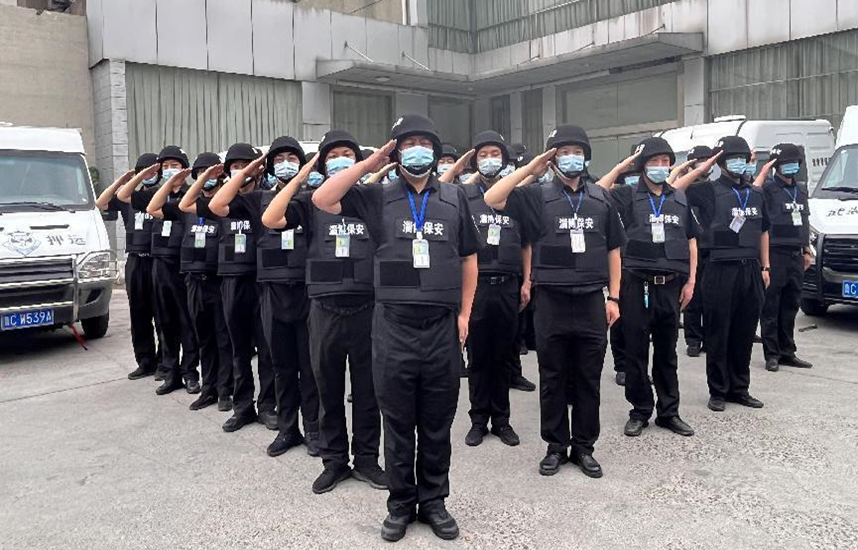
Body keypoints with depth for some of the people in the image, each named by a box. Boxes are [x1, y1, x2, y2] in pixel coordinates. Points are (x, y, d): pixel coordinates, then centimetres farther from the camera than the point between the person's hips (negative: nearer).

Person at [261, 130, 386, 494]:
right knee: (328, 390, 11)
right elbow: (270, 220, -10)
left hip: (366, 307, 0)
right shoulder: (311, 201, 5)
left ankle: (367, 460, 25)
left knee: (367, 390, 10)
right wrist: (300, 177, -8)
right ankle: (333, 461, 27)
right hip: (325, 309, 0)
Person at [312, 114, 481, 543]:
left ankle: (433, 501, 28)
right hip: (394, 325, -1)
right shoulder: (378, 197, 3)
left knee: (437, 423, 12)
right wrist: (370, 163, -5)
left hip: (442, 325, 1)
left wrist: (464, 313, 5)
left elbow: (469, 258, 11)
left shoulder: (455, 198, 7)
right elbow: (322, 200, -8)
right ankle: (401, 504, 26)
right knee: (398, 423, 10)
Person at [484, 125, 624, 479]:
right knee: (553, 380, 9)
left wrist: (613, 297, 7)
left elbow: (613, 251, 12)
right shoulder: (538, 197, -1)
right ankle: (556, 446, 23)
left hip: (592, 302, 2)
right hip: (551, 301, -2)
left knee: (588, 380, 10)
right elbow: (492, 199, -13)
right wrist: (529, 169, -10)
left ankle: (584, 447, 25)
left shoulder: (601, 200, 7)